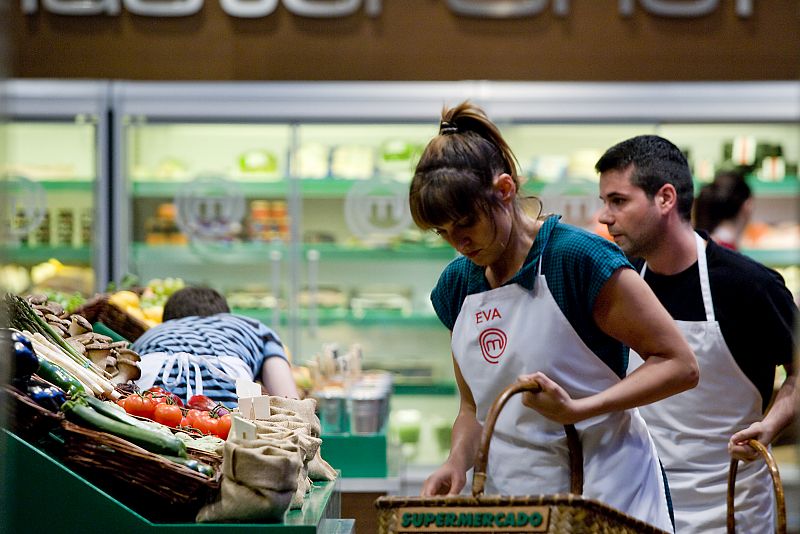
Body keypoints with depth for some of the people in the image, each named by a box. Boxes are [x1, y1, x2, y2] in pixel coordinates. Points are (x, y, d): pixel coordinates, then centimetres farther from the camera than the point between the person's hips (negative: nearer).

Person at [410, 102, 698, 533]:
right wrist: (458, 461, -4)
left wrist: (576, 410, -23)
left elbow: (679, 365, -12)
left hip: (607, 496, -5)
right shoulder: (456, 286, 7)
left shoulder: (578, 258, -13)